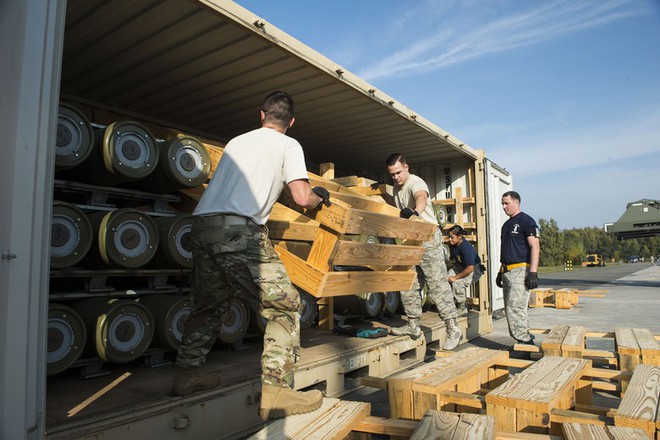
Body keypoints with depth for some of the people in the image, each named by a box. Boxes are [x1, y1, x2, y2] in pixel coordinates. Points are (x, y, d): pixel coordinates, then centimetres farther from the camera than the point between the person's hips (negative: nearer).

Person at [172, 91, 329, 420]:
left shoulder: (236, 141, 28)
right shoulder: (289, 145, 11)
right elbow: (302, 198, 0)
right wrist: (320, 196, 23)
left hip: (202, 223, 7)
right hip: (238, 229, -7)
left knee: (210, 305, 24)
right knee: (284, 305, 2)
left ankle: (187, 372, 31)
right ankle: (275, 392, -2)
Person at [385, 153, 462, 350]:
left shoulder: (416, 182, -16)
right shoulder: (397, 186, 12)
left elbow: (421, 198, -42)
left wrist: (415, 212, -61)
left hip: (428, 238, -9)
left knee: (437, 284, -10)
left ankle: (453, 329, -4)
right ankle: (413, 325, 19)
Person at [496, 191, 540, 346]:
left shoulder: (526, 221, -5)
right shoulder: (506, 224, 21)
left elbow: (535, 247, -13)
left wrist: (533, 273, -20)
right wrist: (500, 272, 23)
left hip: (521, 270, -9)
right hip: (507, 272, 9)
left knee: (515, 307, -13)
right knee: (509, 308, 9)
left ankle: (524, 340, -4)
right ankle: (526, 338, 18)